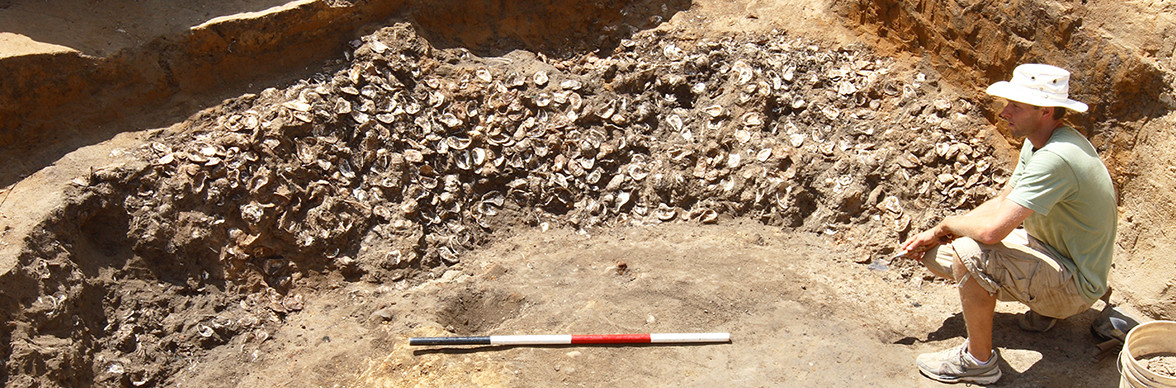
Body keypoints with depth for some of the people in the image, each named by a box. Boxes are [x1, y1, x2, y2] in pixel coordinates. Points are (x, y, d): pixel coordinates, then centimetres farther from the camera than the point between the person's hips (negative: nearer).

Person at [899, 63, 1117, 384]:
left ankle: (979, 361, -13)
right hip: (1053, 251, 10)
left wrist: (948, 225, -15)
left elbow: (992, 228, -38)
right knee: (935, 253, 6)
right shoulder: (1038, 140, 0)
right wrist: (935, 234, -2)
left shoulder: (1055, 158, -32)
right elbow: (1001, 202, 7)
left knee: (969, 252, -32)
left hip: (1076, 285, -10)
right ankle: (1042, 308, 15)